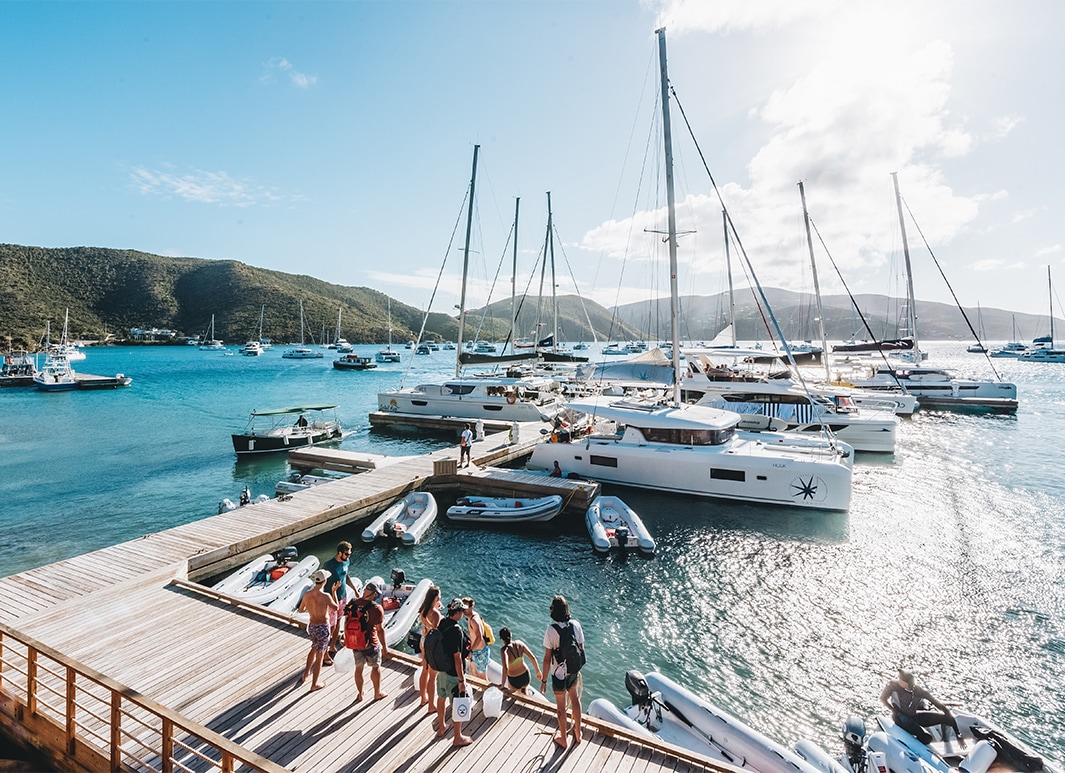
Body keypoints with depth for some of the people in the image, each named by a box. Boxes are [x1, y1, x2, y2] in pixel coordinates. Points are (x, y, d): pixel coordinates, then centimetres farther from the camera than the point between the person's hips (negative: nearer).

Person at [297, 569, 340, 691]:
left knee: (314, 648, 32)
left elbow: (301, 609, 6)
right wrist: (334, 591, -3)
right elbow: (336, 608, -8)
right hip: (323, 627, -6)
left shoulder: (307, 594, -10)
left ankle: (305, 675, 45)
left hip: (311, 625, 6)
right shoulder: (326, 596, -27)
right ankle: (314, 684, 24)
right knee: (319, 656, 10)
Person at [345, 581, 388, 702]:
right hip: (371, 644, -4)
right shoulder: (377, 609, -22)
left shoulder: (353, 603, -7)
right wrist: (384, 647, -6)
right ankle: (377, 693, 31)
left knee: (358, 668, 21)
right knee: (376, 667, 17)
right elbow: (380, 630, -18)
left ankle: (360, 694, 36)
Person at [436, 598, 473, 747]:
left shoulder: (442, 623, -7)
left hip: (441, 668, 8)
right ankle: (458, 738, 27)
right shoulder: (457, 631, -31)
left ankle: (441, 727, 47)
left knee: (441, 698, 26)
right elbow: (457, 658, -27)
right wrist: (461, 680, -19)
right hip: (453, 674, -8)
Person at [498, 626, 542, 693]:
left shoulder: (504, 650, -28)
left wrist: (502, 685, -30)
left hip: (514, 681, -4)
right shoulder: (519, 643, -14)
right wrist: (538, 671, 3)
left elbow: (505, 668, -41)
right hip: (526, 677, 4)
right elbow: (532, 657, -11)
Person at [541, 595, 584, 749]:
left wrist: (544, 680, -7)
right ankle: (577, 733, 44)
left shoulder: (551, 630, -26)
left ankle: (563, 739, 37)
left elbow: (547, 658, -19)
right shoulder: (576, 625, -13)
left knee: (561, 707, 17)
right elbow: (581, 650, -1)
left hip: (559, 674, -4)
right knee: (575, 700, 27)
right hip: (574, 672, 4)